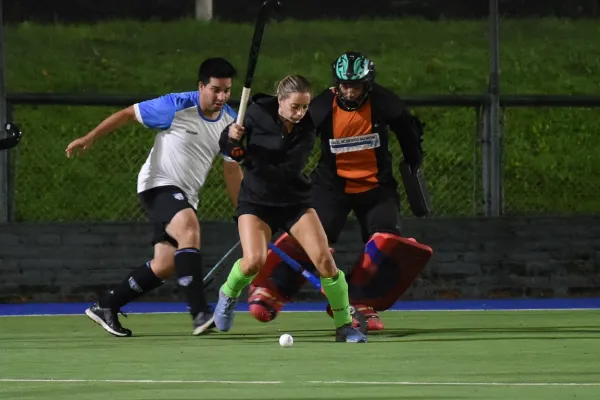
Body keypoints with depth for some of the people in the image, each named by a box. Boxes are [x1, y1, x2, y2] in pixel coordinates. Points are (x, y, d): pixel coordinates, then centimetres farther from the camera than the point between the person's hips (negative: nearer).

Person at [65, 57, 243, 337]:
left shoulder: (230, 122, 0)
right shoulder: (176, 107, -17)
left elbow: (232, 170, 11)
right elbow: (128, 114, -7)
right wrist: (89, 138, -9)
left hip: (185, 196, 7)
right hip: (158, 185, -7)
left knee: (165, 266, 4)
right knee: (189, 229, -33)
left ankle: (105, 307, 22)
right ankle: (199, 312, -41)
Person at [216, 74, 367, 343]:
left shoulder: (306, 130, -9)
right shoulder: (258, 112, -10)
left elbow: (289, 169, -13)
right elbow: (225, 146, -1)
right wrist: (231, 138, -21)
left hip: (295, 201, 1)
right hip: (255, 201, -1)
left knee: (324, 258, -13)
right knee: (254, 261, -22)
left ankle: (344, 326, 0)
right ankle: (228, 294, 12)